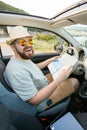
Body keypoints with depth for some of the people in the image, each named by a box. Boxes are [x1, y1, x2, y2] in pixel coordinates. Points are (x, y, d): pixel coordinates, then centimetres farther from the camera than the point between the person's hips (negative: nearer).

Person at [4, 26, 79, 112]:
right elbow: (34, 100, -34)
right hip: (41, 102, -9)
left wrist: (49, 60, 10)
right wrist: (59, 80, -37)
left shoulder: (23, 58, -5)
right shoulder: (16, 72, -36)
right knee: (75, 82, -3)